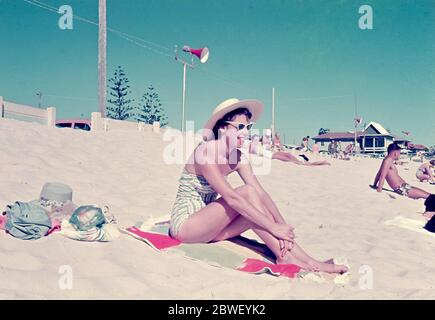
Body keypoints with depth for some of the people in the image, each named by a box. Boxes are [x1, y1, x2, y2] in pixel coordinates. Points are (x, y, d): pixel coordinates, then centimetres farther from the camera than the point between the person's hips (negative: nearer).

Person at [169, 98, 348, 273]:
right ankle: (285, 257, -23)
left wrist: (282, 225, -22)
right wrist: (273, 227, -31)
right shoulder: (205, 152, -21)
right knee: (247, 193, -23)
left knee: (254, 209, -16)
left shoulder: (238, 157, 2)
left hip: (205, 223, 7)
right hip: (184, 224, -7)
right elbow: (231, 197, -29)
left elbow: (261, 193, -6)